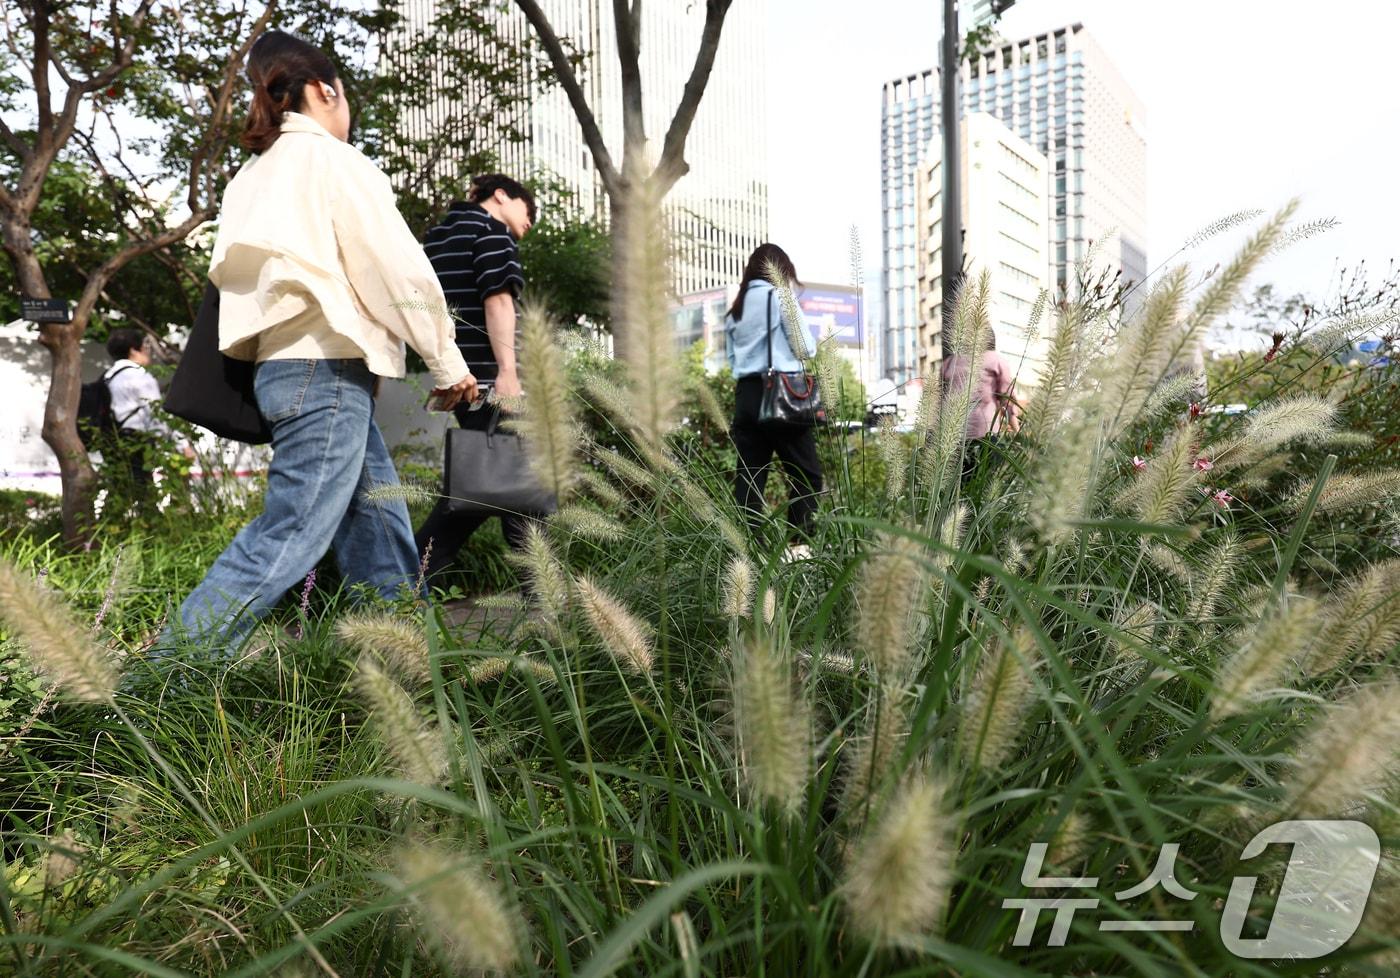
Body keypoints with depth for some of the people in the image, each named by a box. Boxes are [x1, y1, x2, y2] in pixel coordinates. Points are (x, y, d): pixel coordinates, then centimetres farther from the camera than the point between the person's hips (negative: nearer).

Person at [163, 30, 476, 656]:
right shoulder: (332, 160, -3)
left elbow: (259, 270, 17)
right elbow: (400, 271, -9)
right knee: (288, 539, -11)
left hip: (286, 366, 9)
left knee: (379, 529, 11)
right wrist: (447, 363, -3)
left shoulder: (259, 174, 21)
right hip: (326, 371, -9)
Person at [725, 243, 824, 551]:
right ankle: (798, 543, -7)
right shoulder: (779, 296, 0)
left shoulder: (735, 308, 18)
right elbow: (806, 348, -1)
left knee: (749, 475, 4)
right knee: (806, 473, -1)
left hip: (746, 393, 6)